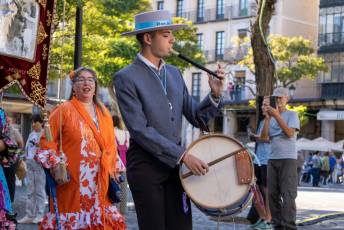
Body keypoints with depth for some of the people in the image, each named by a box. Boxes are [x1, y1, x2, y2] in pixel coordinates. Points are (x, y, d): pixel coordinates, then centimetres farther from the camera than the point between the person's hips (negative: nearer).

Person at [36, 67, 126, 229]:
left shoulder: (104, 113, 16)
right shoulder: (64, 110, 0)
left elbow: (111, 144, 19)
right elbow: (47, 140, -2)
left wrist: (112, 170, 11)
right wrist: (55, 166, -12)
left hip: (100, 180, 5)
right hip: (71, 179, -4)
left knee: (99, 217, 3)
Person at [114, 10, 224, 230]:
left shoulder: (175, 73, 11)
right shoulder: (126, 78, -10)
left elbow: (197, 118, 9)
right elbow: (140, 129, -17)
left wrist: (215, 94, -9)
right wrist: (183, 155, -20)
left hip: (175, 164, 6)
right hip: (145, 166, -6)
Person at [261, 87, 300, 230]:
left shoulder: (292, 115, 3)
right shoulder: (271, 117, 15)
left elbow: (290, 133, -12)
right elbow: (264, 137, 5)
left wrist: (276, 116, -15)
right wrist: (267, 117, -4)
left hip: (288, 159, -5)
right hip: (272, 159, 5)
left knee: (288, 194, -9)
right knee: (273, 194, 2)